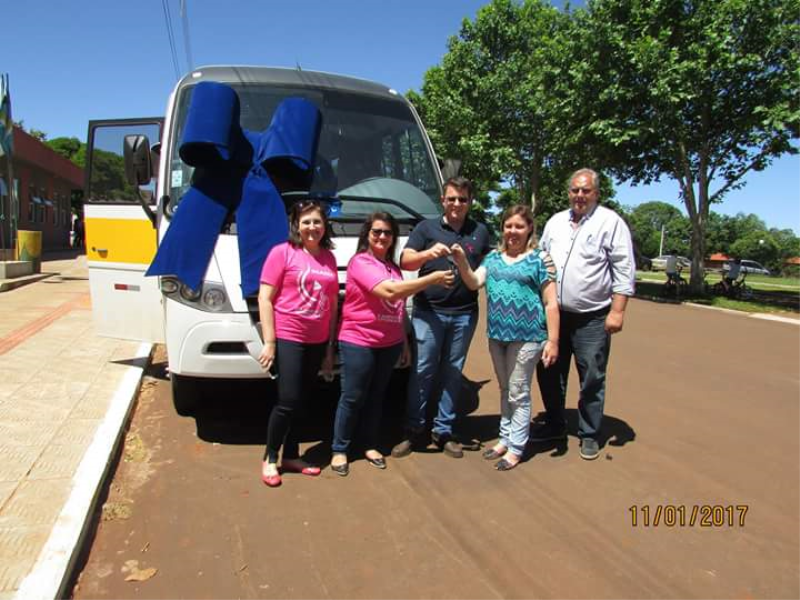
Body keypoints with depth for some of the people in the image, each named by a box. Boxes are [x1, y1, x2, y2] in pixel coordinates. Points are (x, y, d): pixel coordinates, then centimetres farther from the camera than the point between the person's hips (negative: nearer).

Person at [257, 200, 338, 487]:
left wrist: (330, 347, 11)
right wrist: (269, 341, -13)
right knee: (288, 403, -3)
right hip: (288, 339, -5)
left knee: (301, 403, 13)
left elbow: (333, 304, 12)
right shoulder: (282, 252, -6)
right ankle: (269, 459, 17)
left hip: (318, 342, 5)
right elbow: (265, 298, -8)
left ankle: (291, 456, 27)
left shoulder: (329, 257, 9)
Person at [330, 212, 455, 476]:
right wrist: (433, 278, -22)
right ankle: (339, 450, 15)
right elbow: (389, 291, -26)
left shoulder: (393, 267, 12)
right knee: (352, 398, 2)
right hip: (358, 342, -6)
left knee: (376, 397, 14)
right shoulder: (360, 262, -12)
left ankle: (369, 446, 26)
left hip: (389, 344, 7)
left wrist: (405, 343, 17)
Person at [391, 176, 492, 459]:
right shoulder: (426, 228, 5)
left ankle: (444, 431, 20)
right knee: (422, 372, 0)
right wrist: (429, 253, -24)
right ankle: (413, 431, 11)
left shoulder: (480, 232, 12)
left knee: (452, 373, 9)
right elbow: (405, 261, -6)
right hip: (428, 311, -2)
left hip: (464, 314, 2)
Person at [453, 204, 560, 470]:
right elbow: (474, 283, -2)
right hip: (496, 335, 5)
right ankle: (505, 439, 32)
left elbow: (551, 303, -6)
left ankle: (516, 448, 17)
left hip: (526, 336, -5)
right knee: (505, 391, 18)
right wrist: (461, 261, -19)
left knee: (518, 393, 4)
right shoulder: (493, 257, 10)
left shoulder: (540, 258, -4)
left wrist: (553, 340, -10)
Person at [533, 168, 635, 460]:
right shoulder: (555, 222, 11)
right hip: (554, 315, 5)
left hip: (592, 318, -5)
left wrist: (617, 310, -13)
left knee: (591, 380, 4)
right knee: (550, 373, 13)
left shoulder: (611, 222, -4)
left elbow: (624, 270, -7)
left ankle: (589, 435, 20)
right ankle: (554, 424, 32)